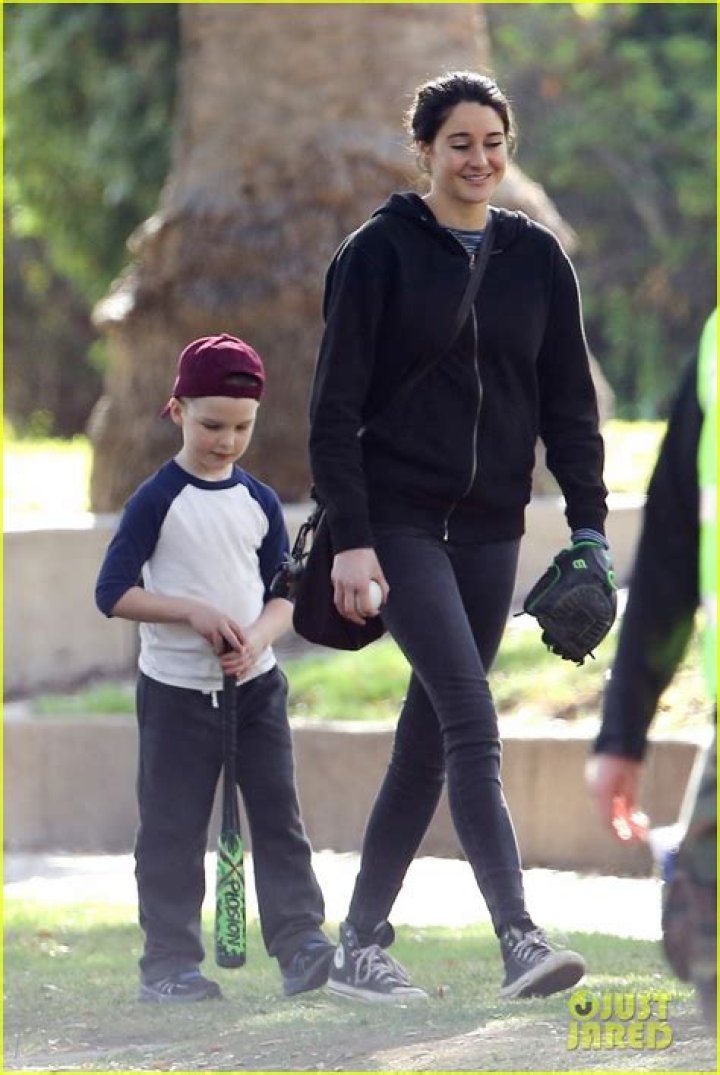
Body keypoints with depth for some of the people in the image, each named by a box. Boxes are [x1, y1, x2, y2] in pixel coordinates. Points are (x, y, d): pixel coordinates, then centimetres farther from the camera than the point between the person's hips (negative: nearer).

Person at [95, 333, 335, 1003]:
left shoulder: (260, 502, 5)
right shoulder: (157, 501, -8)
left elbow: (283, 594, 8)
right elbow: (114, 592, -11)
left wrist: (256, 639, -13)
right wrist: (193, 612, -21)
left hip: (255, 685, 4)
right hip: (176, 689, -4)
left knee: (278, 815, 0)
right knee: (172, 828, -1)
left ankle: (301, 942, 3)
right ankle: (169, 964, 4)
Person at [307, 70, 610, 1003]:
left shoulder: (536, 259, 8)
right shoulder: (379, 252, -5)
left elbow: (570, 403, 10)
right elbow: (336, 406, -7)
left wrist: (588, 526, 1)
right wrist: (348, 539, -13)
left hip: (490, 530, 5)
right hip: (400, 521, -5)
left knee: (431, 736, 7)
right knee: (473, 722, -17)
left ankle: (359, 946, 16)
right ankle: (520, 940, -23)